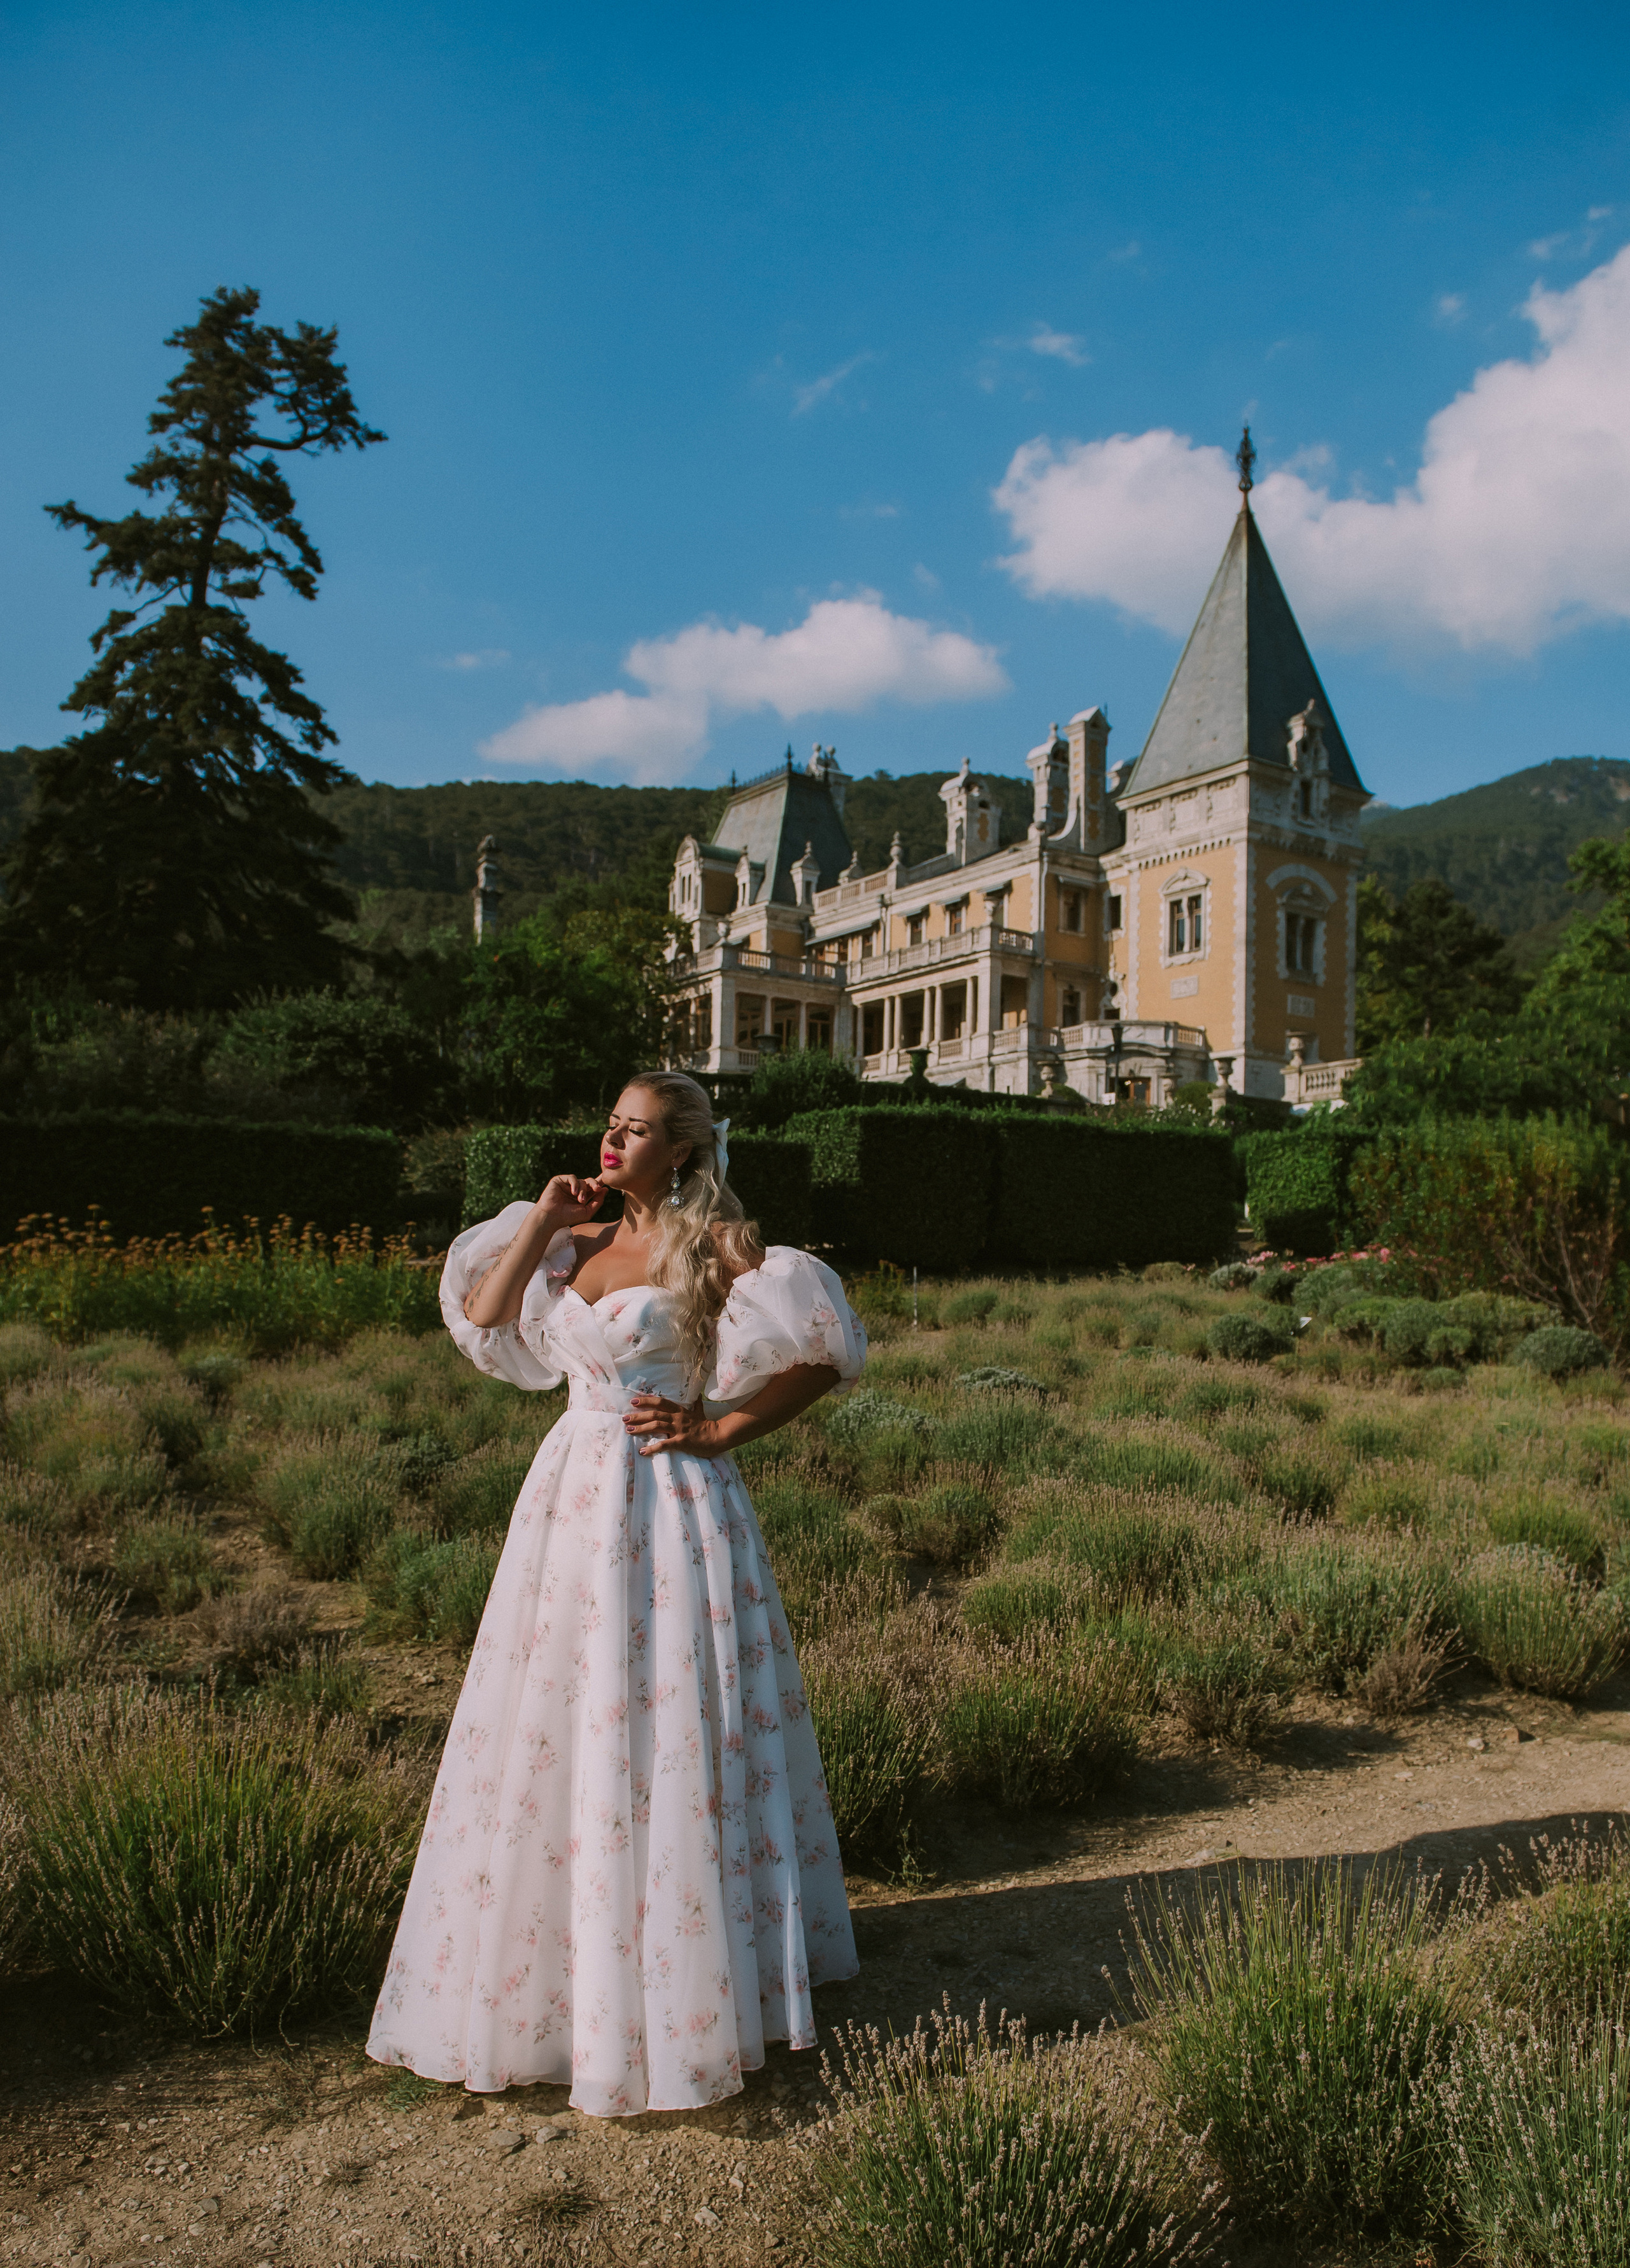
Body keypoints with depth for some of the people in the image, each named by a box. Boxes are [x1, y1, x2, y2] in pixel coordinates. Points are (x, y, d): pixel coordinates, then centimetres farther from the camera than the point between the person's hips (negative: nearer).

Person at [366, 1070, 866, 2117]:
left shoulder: (715, 1246, -8)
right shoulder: (578, 1238, 10)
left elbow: (827, 1350, -13)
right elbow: (480, 1322, 5)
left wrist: (722, 1427, -13)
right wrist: (539, 1223, 0)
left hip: (672, 1504, -6)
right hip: (572, 1497, 6)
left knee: (668, 1735, 1)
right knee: (556, 1723, 13)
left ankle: (685, 1986, 18)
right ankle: (547, 1967, 32)